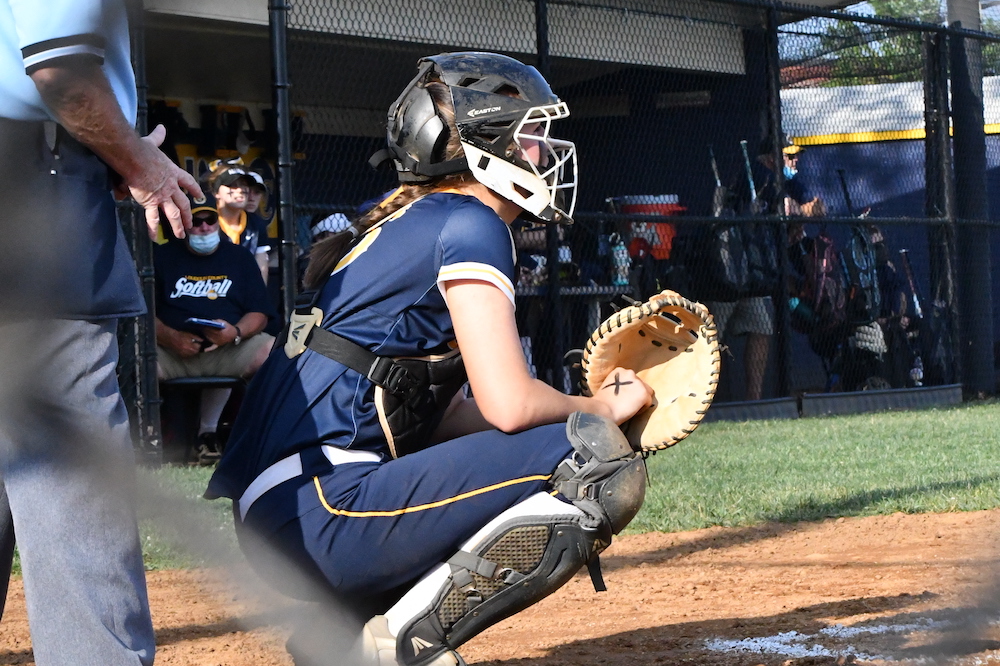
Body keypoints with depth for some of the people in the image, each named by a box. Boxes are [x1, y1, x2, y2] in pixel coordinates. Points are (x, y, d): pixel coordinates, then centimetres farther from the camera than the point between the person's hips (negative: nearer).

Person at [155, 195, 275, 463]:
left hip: (230, 348, 2)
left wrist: (235, 333, -13)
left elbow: (259, 314, 10)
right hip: (175, 350, -2)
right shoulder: (163, 257, 15)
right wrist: (170, 337, -16)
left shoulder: (239, 257, 19)